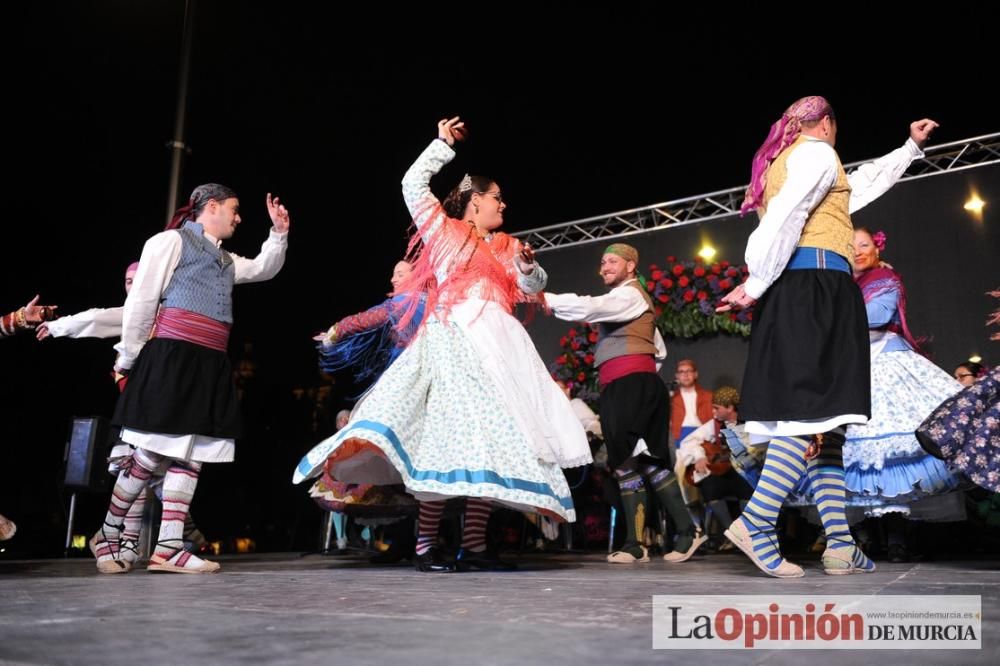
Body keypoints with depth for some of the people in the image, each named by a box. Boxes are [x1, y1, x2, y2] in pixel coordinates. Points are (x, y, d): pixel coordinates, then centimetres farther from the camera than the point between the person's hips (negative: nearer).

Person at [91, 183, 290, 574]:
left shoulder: (226, 260, 26)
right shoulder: (171, 240, 2)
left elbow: (264, 269, 32)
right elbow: (141, 300, -1)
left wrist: (279, 233, 17)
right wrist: (129, 358, -2)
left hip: (210, 365, 8)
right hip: (172, 357, -8)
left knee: (190, 457, 1)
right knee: (151, 455, -7)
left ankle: (168, 549, 2)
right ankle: (108, 536, 10)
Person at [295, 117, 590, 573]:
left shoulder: (505, 246, 25)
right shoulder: (442, 229, 13)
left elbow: (533, 285, 24)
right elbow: (413, 183, 8)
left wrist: (527, 265, 4)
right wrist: (443, 144, 12)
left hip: (499, 344, 6)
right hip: (454, 338, -6)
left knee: (491, 436, -2)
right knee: (452, 432, -15)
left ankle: (474, 544, 0)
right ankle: (426, 545, -13)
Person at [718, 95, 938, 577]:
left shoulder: (780, 164, 32)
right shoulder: (818, 153, 4)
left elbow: (859, 185, 45)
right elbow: (784, 219, -12)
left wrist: (912, 147, 53)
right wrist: (755, 286, -15)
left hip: (795, 291, 9)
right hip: (818, 284, -9)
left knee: (820, 415, 3)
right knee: (818, 410, -16)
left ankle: (839, 545, 0)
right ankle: (755, 524, -23)